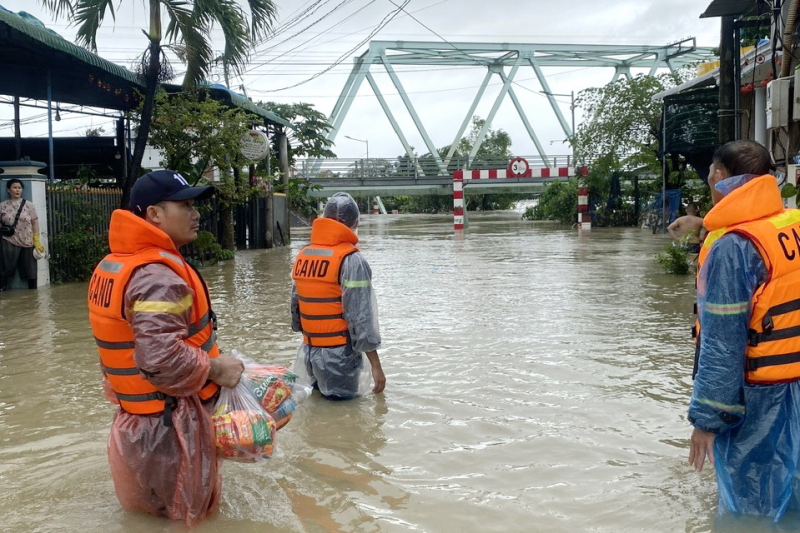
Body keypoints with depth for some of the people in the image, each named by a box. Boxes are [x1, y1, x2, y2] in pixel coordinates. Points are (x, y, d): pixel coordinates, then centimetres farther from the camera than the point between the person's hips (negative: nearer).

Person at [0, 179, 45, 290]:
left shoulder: (28, 205, 2)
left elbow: (35, 223, 2)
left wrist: (37, 241, -1)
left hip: (27, 242, 1)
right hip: (9, 242, -1)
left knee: (31, 269, 6)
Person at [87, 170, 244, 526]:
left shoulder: (113, 266, 7)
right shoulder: (157, 276, -25)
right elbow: (163, 358, -33)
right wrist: (216, 368, -18)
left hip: (136, 416, 9)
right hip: (169, 422, -9)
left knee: (146, 503, 27)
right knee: (186, 509, 11)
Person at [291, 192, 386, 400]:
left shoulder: (302, 257, 5)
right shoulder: (351, 260, -15)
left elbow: (295, 308, 12)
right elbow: (361, 318, -18)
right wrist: (376, 365, -13)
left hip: (310, 352, 7)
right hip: (338, 355, -6)